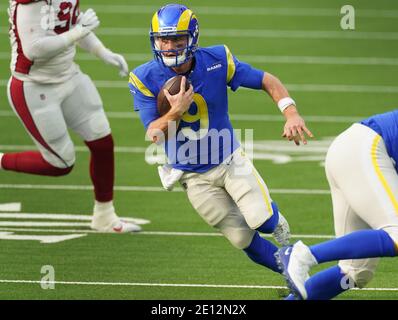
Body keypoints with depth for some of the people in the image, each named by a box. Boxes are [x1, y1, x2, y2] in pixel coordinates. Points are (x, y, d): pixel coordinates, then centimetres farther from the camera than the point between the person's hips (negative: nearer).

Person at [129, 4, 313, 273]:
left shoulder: (217, 61, -15)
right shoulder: (145, 79, -16)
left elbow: (267, 81, -6)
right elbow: (153, 136, -17)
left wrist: (292, 114, -21)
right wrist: (176, 112, -35)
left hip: (230, 160, 1)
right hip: (194, 177, 0)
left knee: (263, 221, -17)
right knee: (243, 238, -3)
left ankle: (275, 219, 21)